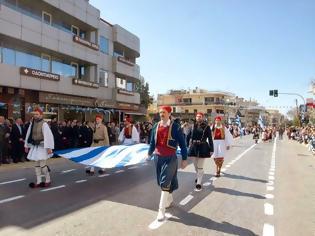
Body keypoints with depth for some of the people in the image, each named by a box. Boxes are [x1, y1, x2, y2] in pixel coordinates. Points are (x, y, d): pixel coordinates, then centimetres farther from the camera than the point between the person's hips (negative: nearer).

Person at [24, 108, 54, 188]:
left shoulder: (44, 124, -15)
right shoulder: (32, 124, 5)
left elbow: (49, 136, -20)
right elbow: (28, 135, 14)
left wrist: (49, 148, -23)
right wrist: (26, 145, 16)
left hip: (42, 146, -7)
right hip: (35, 146, 7)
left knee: (43, 165, -7)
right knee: (37, 165, 12)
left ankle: (48, 180, 11)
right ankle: (38, 182, 21)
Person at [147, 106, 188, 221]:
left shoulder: (175, 127, -9)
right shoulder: (156, 126, 5)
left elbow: (182, 143, -5)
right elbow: (153, 141, 14)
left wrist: (184, 159, -5)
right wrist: (150, 153, 5)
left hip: (170, 158, -5)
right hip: (158, 157, 5)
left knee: (165, 182, -8)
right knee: (162, 181, 17)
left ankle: (161, 209, -1)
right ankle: (169, 199, 42)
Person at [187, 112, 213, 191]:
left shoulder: (206, 127, -4)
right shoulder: (193, 126, 6)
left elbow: (210, 139, -4)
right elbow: (188, 136, 7)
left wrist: (211, 149, -7)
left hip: (202, 148, -4)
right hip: (194, 147, 4)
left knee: (200, 167, -2)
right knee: (195, 166, 17)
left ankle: (198, 183, 4)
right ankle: (199, 177, 40)